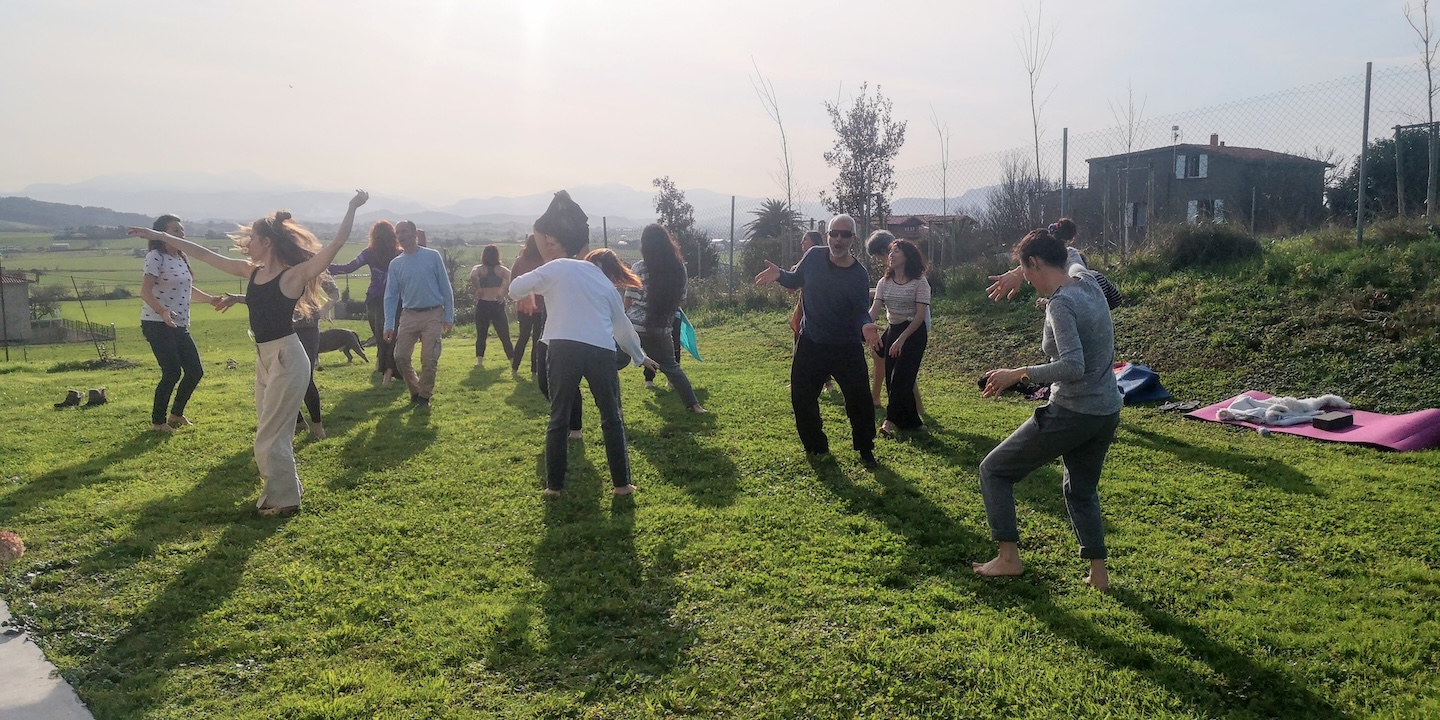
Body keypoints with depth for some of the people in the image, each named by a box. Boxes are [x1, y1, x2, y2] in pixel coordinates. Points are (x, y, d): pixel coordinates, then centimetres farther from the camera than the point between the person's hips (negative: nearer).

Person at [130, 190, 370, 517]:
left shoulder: (295, 274, -12)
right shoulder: (251, 270, 10)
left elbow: (335, 244, -23)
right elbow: (205, 254, 17)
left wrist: (352, 208, -30)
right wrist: (161, 236, 19)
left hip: (286, 358, -8)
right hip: (264, 358, 8)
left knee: (271, 434, -2)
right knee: (271, 431, 16)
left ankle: (284, 499, 12)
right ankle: (282, 490, 30)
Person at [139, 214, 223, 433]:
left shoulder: (181, 258, 15)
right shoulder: (156, 257, -11)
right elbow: (145, 291, -20)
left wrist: (212, 299, 20)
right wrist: (162, 311, -34)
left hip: (180, 326, 8)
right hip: (157, 325, -8)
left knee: (195, 371, 6)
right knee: (172, 372, -10)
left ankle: (176, 414, 26)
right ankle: (157, 421, 6)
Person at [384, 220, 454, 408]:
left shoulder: (432, 256, -3)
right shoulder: (395, 264, 5)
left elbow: (446, 288, -1)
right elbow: (391, 296, 7)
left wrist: (449, 316, -3)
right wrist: (389, 324, -1)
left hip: (432, 315, -3)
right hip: (409, 316, 3)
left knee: (429, 359, -3)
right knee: (401, 357, 1)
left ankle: (425, 396, 15)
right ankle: (415, 391, 22)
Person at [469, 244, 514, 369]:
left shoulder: (479, 269, 2)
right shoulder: (502, 269, 6)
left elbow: (473, 276, -20)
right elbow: (510, 278, -13)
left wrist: (478, 289, -10)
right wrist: (503, 292, -8)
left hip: (483, 304, -1)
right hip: (498, 305, 1)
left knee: (481, 334, 12)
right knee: (504, 335, 6)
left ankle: (479, 359, 9)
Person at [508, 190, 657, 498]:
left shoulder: (555, 269, 9)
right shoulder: (599, 276, 22)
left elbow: (515, 290, 10)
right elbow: (621, 323, 26)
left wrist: (538, 285, 30)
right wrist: (639, 356, 38)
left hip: (564, 349, -2)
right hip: (602, 351, 3)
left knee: (558, 419, 10)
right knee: (612, 419, 14)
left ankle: (554, 485, 13)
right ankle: (622, 483, 16)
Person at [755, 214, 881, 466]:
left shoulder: (859, 275, -13)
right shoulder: (814, 256, -5)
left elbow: (861, 311, -9)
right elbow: (795, 281, 11)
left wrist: (866, 325, -32)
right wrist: (779, 275, -10)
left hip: (846, 348, -3)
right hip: (810, 344, 3)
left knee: (859, 400, -3)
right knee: (801, 398, 7)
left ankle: (866, 450, 20)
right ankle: (816, 449, 28)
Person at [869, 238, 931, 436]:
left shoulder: (919, 282, -10)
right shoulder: (884, 283, 5)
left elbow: (920, 315, -15)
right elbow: (874, 310, -5)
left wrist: (902, 338, -23)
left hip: (914, 333, -6)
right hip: (892, 331, 6)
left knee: (901, 377, -12)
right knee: (891, 378, 4)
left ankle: (892, 420, -5)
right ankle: (912, 422, 15)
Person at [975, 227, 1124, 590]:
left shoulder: (1060, 304, -20)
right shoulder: (1087, 281, 5)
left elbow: (1073, 367, -30)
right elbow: (1070, 253, 29)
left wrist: (1017, 374, -22)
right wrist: (1017, 274, 24)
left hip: (1071, 413, -9)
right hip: (1107, 414, 9)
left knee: (994, 469, 7)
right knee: (1081, 489, 28)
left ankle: (1008, 556, 9)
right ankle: (1098, 571, 26)